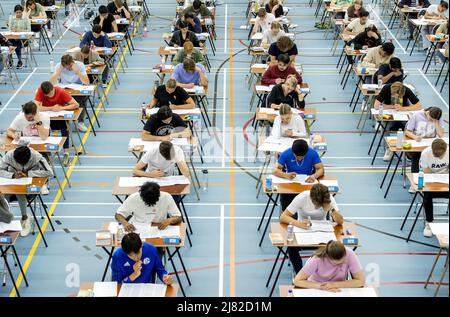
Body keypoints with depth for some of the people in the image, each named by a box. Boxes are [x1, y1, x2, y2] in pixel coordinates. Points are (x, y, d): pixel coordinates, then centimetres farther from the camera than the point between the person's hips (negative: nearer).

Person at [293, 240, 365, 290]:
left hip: (339, 291, 2)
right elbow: (297, 281, -26)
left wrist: (334, 284, -29)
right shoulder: (318, 259, -26)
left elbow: (361, 281, -22)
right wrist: (322, 286, -35)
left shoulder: (349, 254, -23)